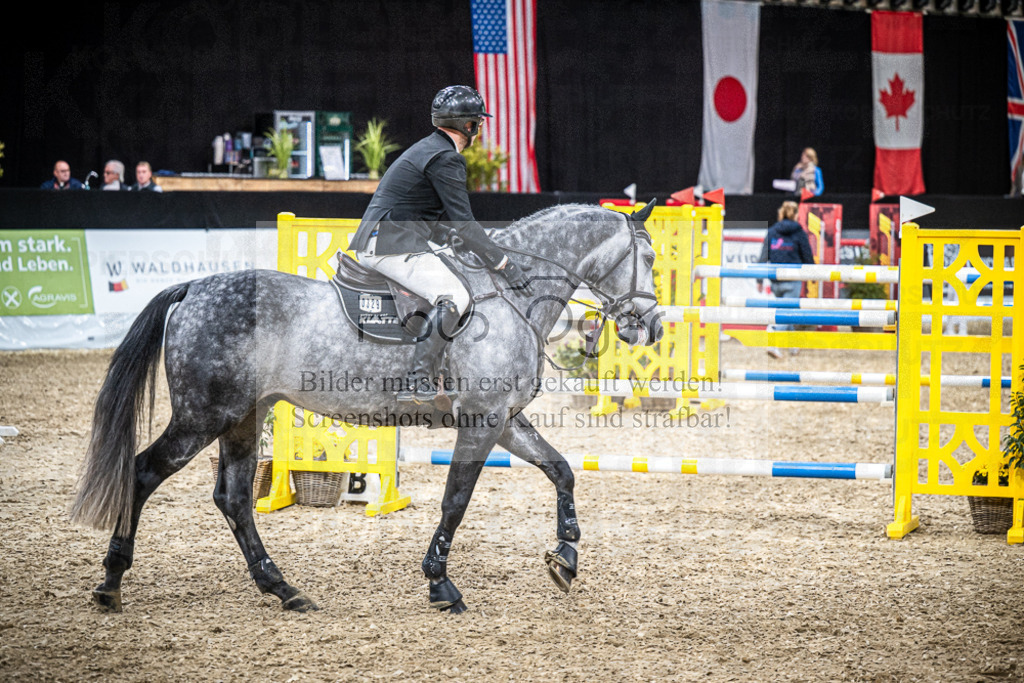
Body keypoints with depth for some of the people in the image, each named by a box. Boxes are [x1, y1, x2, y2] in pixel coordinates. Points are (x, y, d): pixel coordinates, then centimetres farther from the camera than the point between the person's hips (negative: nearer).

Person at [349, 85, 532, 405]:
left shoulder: (427, 149, 22)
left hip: (374, 242, 11)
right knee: (454, 296, -23)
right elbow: (463, 224, -16)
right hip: (393, 245, -11)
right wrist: (504, 264, -12)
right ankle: (417, 381, -33)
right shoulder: (446, 159, -11)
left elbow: (438, 222, 29)